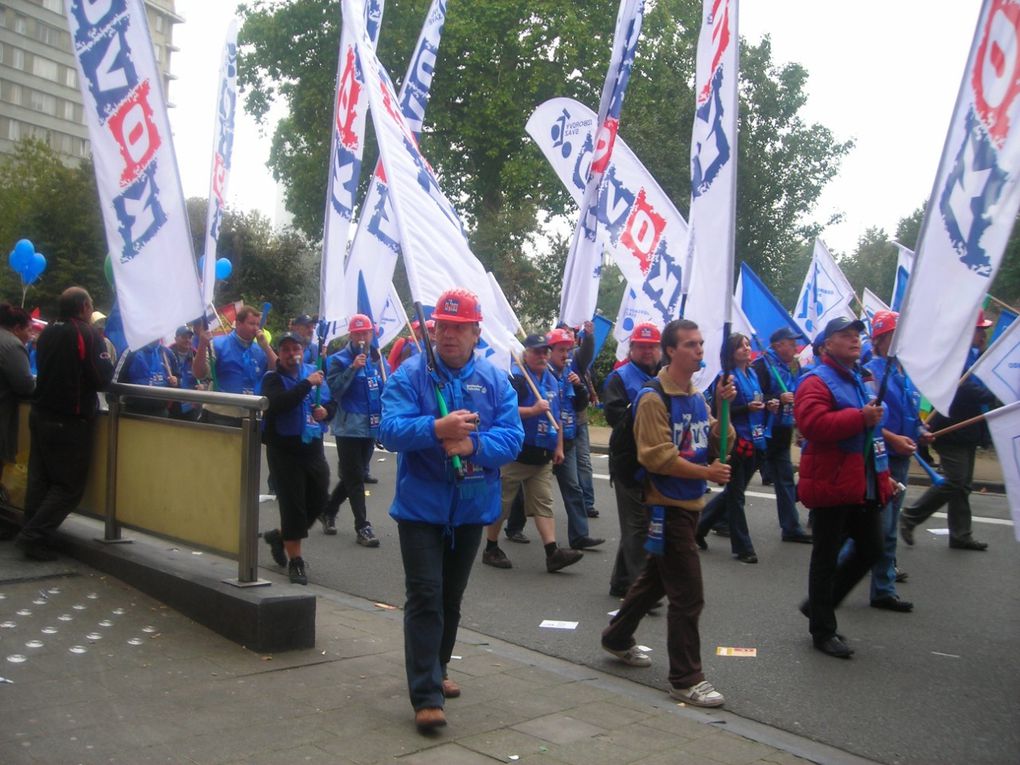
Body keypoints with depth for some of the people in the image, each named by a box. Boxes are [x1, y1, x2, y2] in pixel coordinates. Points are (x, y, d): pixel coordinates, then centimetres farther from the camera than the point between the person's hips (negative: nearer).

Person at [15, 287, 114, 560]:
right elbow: (102, 380, -15)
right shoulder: (88, 334, -13)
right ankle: (34, 537, -4)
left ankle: (32, 534, 15)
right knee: (69, 485, 0)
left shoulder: (48, 332, 8)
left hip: (40, 414, 7)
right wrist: (109, 358, 2)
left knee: (39, 479, 12)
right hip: (69, 421, -7)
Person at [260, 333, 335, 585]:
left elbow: (332, 402, 15)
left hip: (313, 448, 5)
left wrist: (326, 411, -7)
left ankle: (280, 536, 34)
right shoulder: (272, 379, -4)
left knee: (317, 502, 11)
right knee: (293, 504, -4)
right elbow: (278, 404, -25)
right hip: (284, 449, -5)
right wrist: (307, 384, -24)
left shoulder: (314, 372, 8)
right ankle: (295, 560, 8)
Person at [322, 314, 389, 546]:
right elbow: (334, 389, -16)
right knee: (355, 478, -2)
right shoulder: (340, 359, -6)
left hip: (371, 427, 6)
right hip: (349, 427, -6)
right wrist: (353, 368, -24)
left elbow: (385, 389, 16)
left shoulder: (378, 359, 9)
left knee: (352, 476, 16)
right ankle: (362, 527, 3)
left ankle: (328, 511, 35)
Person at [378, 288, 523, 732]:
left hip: (472, 507, 4)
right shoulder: (410, 374, -7)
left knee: (451, 597, 18)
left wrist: (472, 444, -27)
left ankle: (434, 672, 36)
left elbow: (513, 438, -8)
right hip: (421, 506, -4)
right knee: (425, 597, -7)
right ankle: (427, 696, -1)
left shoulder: (495, 380, 1)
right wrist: (438, 429, -36)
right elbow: (390, 430, -19)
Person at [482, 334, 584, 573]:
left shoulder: (552, 381, 15)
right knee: (501, 503, 4)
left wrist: (559, 447, 18)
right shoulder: (515, 378, -11)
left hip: (543, 455, 7)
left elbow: (556, 416, 22)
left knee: (543, 504, 3)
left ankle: (553, 552, -1)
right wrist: (534, 410, -24)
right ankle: (491, 549, 16)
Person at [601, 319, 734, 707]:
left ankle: (617, 638, 40)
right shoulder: (655, 398, -15)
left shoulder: (697, 396, 10)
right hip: (667, 506, -9)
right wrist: (705, 472, -22)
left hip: (690, 504, 9)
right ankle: (686, 679, 5)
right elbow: (657, 456, -20)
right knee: (688, 596, -6)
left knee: (655, 578, 22)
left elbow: (718, 443, 7)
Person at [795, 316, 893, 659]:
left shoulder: (858, 380, 18)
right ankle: (823, 631, 15)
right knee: (826, 559, 2)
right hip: (831, 484, -9)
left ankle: (817, 605, 28)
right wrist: (860, 417, -28)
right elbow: (813, 423, -29)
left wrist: (883, 474, 26)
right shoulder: (817, 381, -12)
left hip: (863, 486, 9)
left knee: (871, 550, 14)